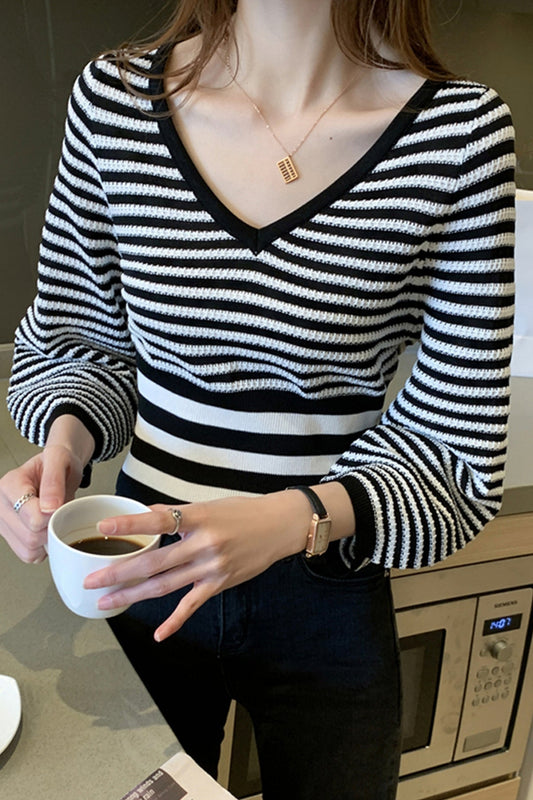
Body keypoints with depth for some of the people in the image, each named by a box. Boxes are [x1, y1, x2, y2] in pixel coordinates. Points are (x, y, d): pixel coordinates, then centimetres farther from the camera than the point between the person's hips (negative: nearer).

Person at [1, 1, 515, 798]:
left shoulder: (460, 132, -14)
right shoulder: (113, 95, -8)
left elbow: (457, 452, -12)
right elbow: (75, 337, 4)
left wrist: (298, 520, -28)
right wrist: (66, 442, -16)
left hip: (325, 597, -1)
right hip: (140, 571, 2)